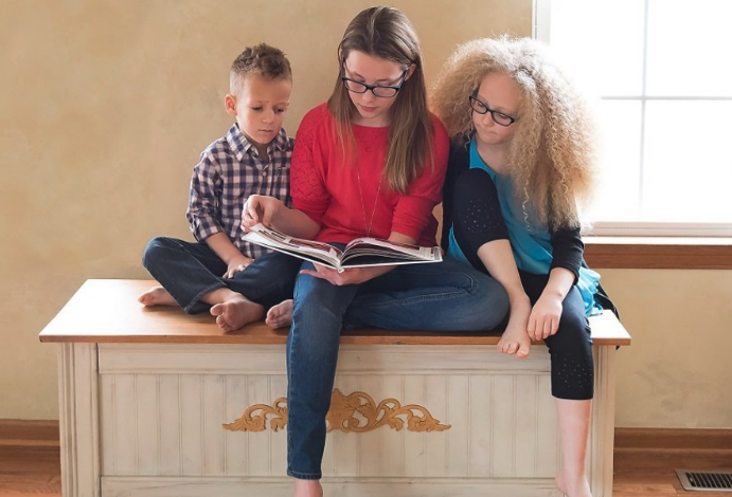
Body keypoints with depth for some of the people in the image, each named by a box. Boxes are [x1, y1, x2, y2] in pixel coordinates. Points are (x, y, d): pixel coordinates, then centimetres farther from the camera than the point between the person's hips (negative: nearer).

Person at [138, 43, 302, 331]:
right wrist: (233, 258, -12)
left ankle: (185, 292, -27)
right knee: (156, 250, -18)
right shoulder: (216, 157, 0)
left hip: (275, 258, -1)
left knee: (285, 269, -36)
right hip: (226, 255, 1)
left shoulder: (295, 155, 1)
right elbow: (201, 214, 0)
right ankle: (234, 299, -40)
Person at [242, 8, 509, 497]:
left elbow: (406, 233, -9)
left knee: (491, 300, -28)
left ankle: (308, 306, -26)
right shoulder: (319, 125, 0)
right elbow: (309, 222, 3)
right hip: (331, 256, -1)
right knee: (313, 313, -38)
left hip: (398, 265, 1)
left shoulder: (428, 135, -2)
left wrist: (367, 271, -30)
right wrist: (276, 213, -21)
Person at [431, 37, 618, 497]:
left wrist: (553, 294, -32)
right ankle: (521, 308, -32)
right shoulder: (457, 154, -7)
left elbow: (569, 241, -10)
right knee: (474, 186, -24)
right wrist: (520, 304, -29)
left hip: (544, 278, 1)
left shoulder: (546, 163, -5)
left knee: (569, 322, -35)